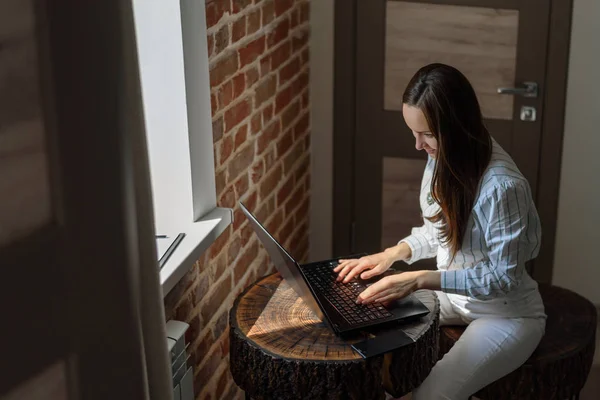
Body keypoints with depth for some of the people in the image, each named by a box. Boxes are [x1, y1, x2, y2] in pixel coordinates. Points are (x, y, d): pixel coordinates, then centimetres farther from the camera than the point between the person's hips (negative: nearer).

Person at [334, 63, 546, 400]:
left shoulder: (502, 186, -32)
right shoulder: (445, 157, -8)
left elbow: (504, 278, -25)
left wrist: (419, 279, -29)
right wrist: (394, 253, -9)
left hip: (506, 313, -7)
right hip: (453, 293, 8)